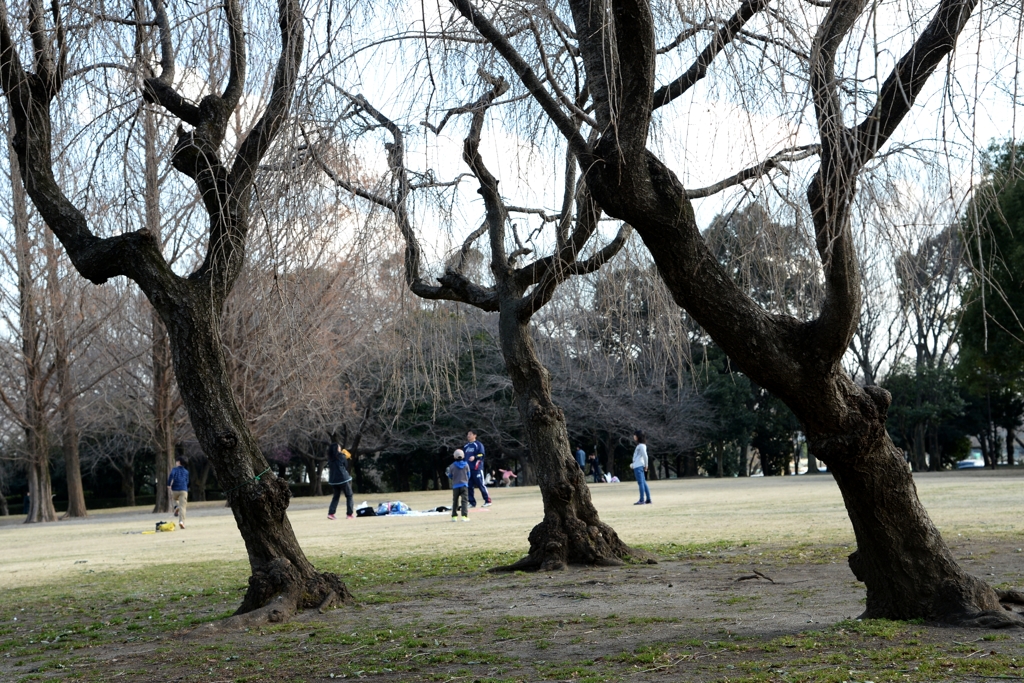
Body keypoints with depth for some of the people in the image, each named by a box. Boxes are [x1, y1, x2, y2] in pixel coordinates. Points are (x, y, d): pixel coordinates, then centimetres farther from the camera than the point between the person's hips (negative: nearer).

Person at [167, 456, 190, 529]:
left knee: (173, 499, 31)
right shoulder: (186, 472, 17)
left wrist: (169, 485, -15)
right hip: (184, 490, 1)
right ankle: (181, 521, -22)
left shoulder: (174, 469, 5)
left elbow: (171, 475, -16)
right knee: (182, 507, -4)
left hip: (175, 490, -1)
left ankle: (176, 507, 0)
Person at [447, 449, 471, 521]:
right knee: (464, 501, -3)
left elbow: (450, 476, 5)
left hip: (455, 486, 1)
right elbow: (468, 475, 8)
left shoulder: (452, 466, -6)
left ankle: (454, 516, 15)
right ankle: (464, 516, -14)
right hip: (464, 485, 0)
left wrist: (448, 472, 25)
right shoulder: (466, 465, -2)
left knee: (455, 501, 12)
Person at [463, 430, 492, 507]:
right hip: (468, 469, 7)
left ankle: (488, 501, -4)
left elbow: (481, 455, -12)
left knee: (481, 485, -8)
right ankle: (472, 503, 10)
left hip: (477, 468, -6)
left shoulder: (478, 444, -1)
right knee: (469, 486, 4)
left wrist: (474, 457, -28)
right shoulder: (466, 446, 19)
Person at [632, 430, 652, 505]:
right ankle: (648, 500, 12)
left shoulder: (641, 445, -11)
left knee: (641, 483, -10)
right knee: (643, 483, 10)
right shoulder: (639, 445, 18)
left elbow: (645, 456, -16)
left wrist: (646, 465, -10)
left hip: (638, 466, -10)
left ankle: (641, 500, -11)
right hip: (638, 466, 10)